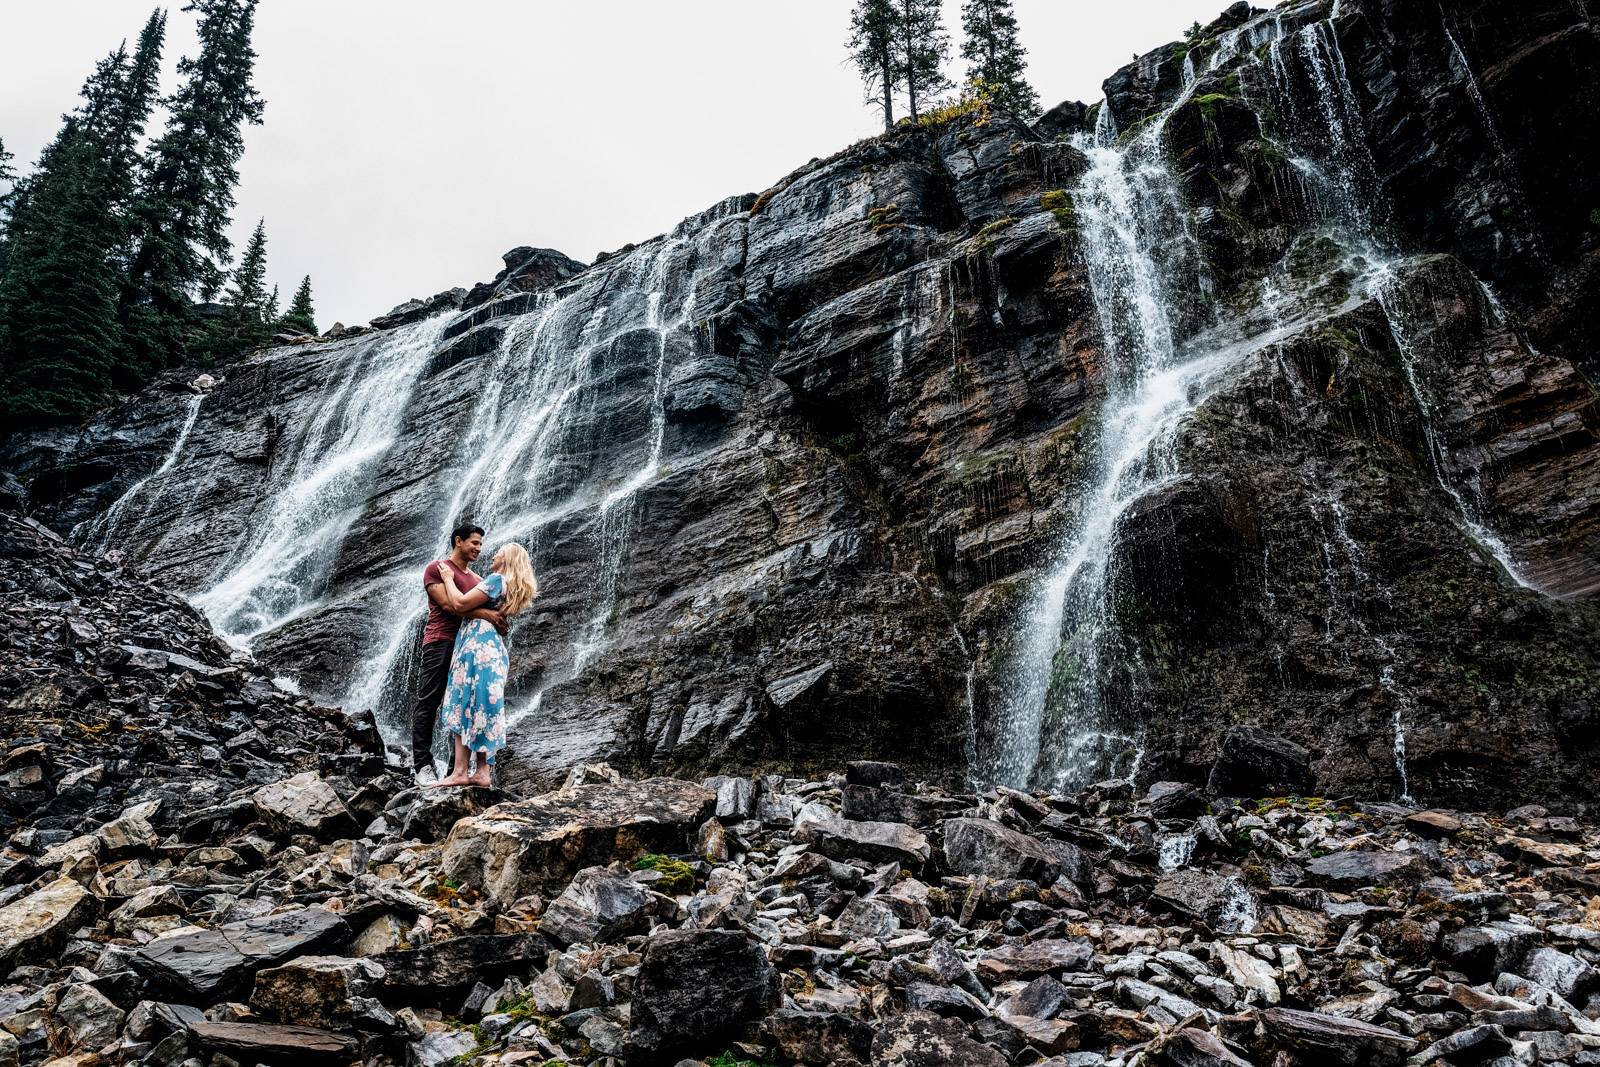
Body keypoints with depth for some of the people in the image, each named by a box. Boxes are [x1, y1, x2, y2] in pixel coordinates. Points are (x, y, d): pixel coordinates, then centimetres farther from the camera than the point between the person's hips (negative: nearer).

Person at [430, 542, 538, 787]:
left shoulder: (497, 579, -6)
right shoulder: (511, 587, 22)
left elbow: (460, 604, -12)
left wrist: (448, 578, 2)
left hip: (477, 646, -9)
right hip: (494, 649, 9)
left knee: (463, 707, -10)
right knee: (482, 710, 6)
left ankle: (460, 772, -14)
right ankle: (482, 773, 3)